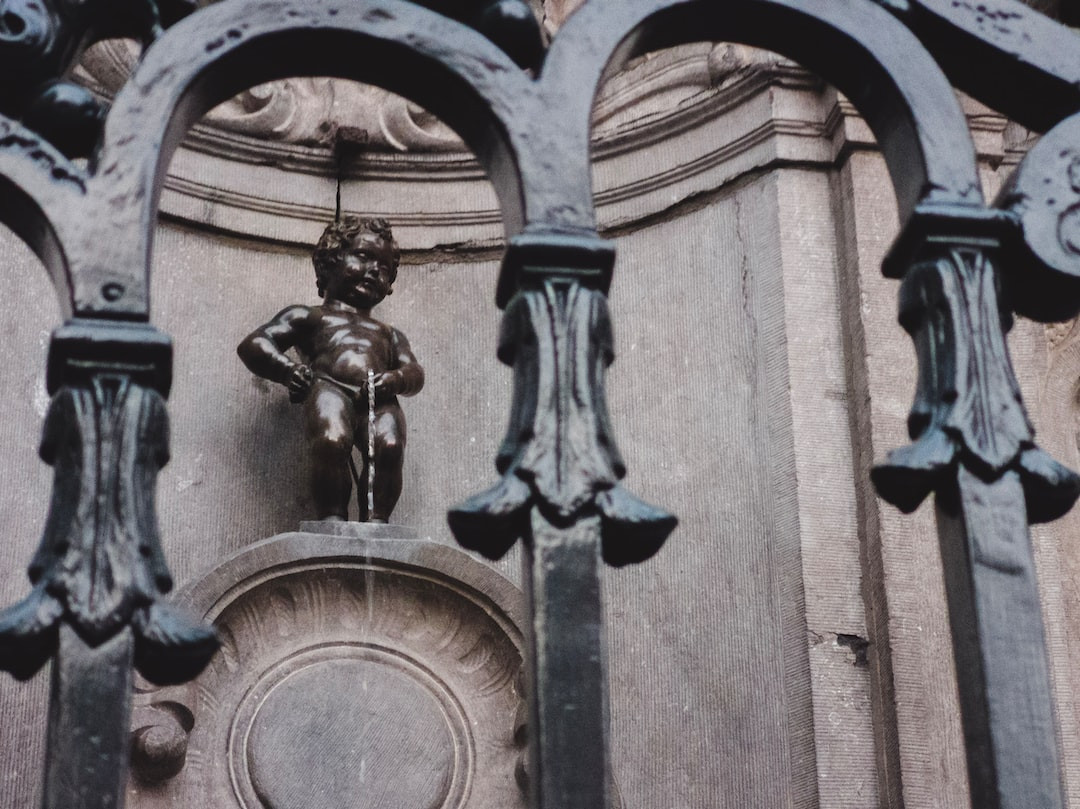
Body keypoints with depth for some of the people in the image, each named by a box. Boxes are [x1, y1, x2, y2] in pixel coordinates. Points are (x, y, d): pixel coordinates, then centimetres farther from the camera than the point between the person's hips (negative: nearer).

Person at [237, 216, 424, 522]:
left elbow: (414, 373, 22)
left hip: (378, 399, 3)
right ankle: (333, 517, -33)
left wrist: (396, 379, -5)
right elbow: (252, 344, 18)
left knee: (390, 448, -33)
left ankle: (376, 520, -33)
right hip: (329, 388, -2)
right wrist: (286, 370, -5)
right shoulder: (307, 316, 31)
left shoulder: (389, 334, 41)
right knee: (332, 442, -37)